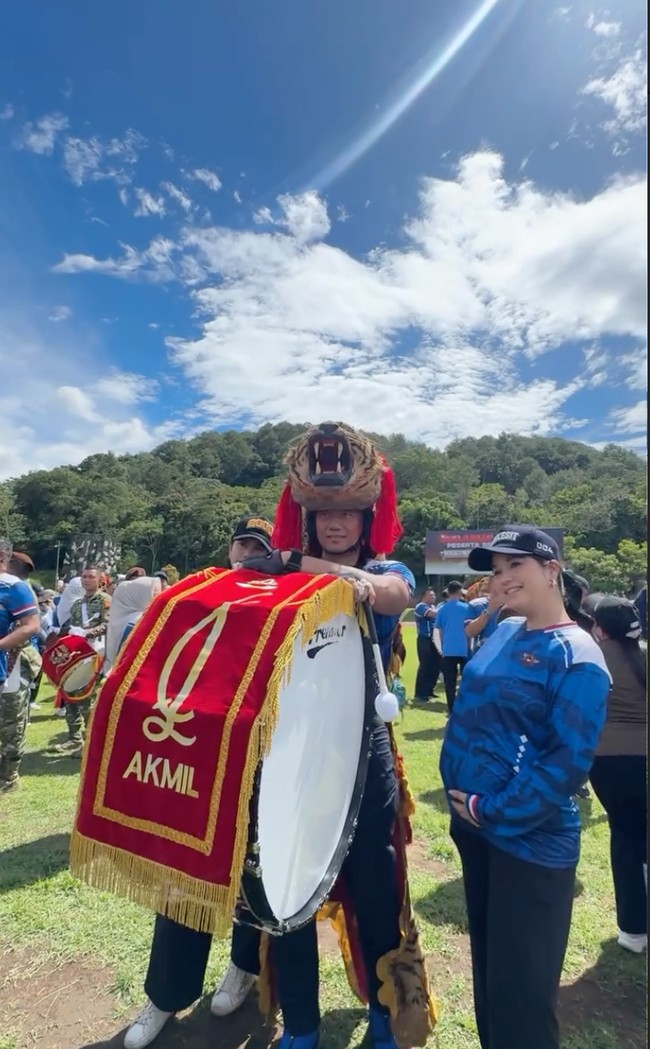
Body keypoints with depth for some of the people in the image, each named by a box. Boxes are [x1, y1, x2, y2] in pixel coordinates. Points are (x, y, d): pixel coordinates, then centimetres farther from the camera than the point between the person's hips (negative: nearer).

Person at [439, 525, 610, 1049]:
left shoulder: (577, 657, -17)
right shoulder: (504, 632, 4)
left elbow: (569, 761, -21)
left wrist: (490, 810, -17)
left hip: (529, 841, -7)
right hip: (475, 828, 7)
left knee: (520, 987, 9)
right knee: (487, 963, 24)